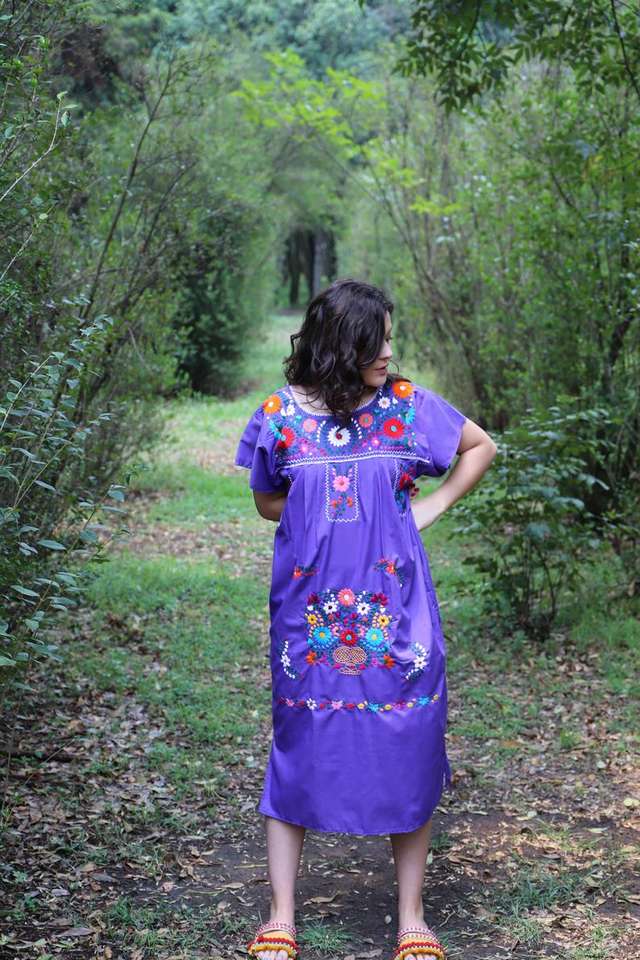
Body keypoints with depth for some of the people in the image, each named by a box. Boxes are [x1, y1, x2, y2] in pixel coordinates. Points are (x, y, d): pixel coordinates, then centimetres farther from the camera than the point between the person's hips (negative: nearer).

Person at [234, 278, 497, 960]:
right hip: (310, 613, 0)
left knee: (407, 750, 3)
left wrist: (427, 509, 5)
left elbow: (482, 447, 12)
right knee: (299, 748, 6)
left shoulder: (406, 404, -1)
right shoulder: (283, 413, -2)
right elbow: (267, 503, 12)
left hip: (394, 612, 0)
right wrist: (321, 515, 0)